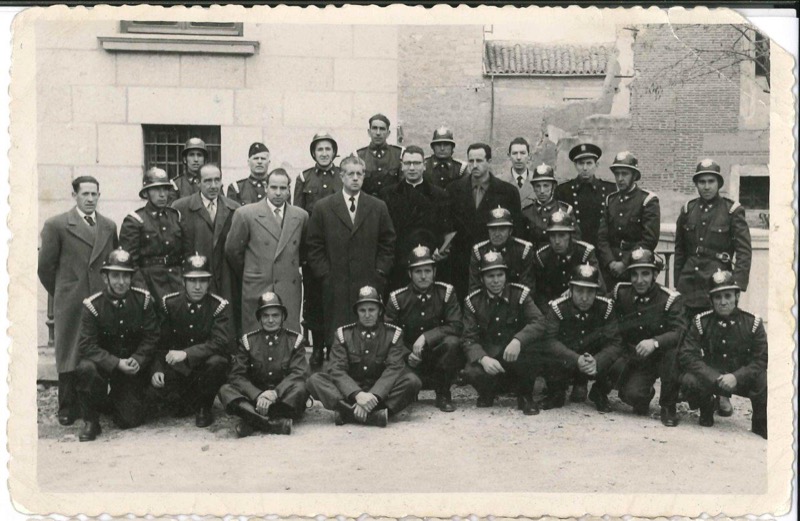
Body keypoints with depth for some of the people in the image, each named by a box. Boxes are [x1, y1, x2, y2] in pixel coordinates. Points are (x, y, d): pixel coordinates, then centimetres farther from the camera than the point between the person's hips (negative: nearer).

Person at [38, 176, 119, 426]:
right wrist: (60, 293, 5)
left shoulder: (109, 226, 11)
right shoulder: (56, 225, -1)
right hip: (70, 302, -3)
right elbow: (45, 265, 1)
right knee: (69, 357, 3)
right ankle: (68, 409, 13)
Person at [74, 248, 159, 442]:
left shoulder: (143, 299, -7)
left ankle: (116, 400, 31)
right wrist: (117, 363, -28)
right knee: (85, 368, -36)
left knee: (130, 420, -8)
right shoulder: (93, 305, -13)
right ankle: (90, 421, -12)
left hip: (133, 367, 1)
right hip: (104, 364, -1)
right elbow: (87, 345, -18)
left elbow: (151, 337, -4)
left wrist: (137, 360, -21)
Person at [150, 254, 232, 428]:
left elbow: (222, 342, -25)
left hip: (204, 367, -2)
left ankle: (204, 407, -6)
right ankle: (186, 404, 5)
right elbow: (159, 342, -2)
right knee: (156, 382, -26)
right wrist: (157, 370, -20)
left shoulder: (220, 306, -12)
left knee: (216, 362, -35)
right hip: (177, 369, 2)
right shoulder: (169, 304, -2)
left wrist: (186, 354, -35)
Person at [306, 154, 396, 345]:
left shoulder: (378, 207, 10)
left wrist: (380, 273, 1)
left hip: (369, 285, 1)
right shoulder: (323, 207, 6)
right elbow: (314, 246, 5)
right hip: (335, 286, -1)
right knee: (336, 337, -1)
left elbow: (387, 244, 10)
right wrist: (325, 274, -2)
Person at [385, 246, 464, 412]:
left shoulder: (446, 292, -5)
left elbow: (456, 326, -14)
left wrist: (426, 337, -25)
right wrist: (406, 355, -19)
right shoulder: (397, 298, -4)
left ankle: (443, 394, -10)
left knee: (452, 342, -32)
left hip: (438, 355, 0)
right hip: (409, 358, 0)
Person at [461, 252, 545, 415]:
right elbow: (469, 339, -8)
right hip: (488, 355, 1)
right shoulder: (473, 301, -2)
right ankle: (488, 392, 8)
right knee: (471, 372, -32)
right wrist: (483, 358, -30)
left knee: (530, 347, -34)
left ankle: (525, 396, -7)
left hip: (516, 354, 0)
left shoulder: (520, 294, -4)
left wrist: (518, 340, -38)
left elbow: (538, 323, -17)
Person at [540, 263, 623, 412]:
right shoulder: (557, 307, -15)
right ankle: (557, 394, 2)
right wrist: (576, 360, -42)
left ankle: (599, 393, 7)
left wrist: (597, 362, -38)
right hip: (566, 364, -1)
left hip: (597, 364, 2)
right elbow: (549, 341, -27)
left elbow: (615, 343, -18)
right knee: (550, 361, -34)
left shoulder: (606, 307, -10)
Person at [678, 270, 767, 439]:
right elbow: (687, 355, -15)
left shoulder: (752, 322, -7)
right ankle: (706, 411, 6)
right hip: (711, 378, 1)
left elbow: (761, 360, -11)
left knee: (763, 381, -33)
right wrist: (714, 378, -27)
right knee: (688, 381, -31)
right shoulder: (701, 321, -8)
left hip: (742, 378, 0)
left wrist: (736, 377, -27)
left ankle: (761, 424, -2)